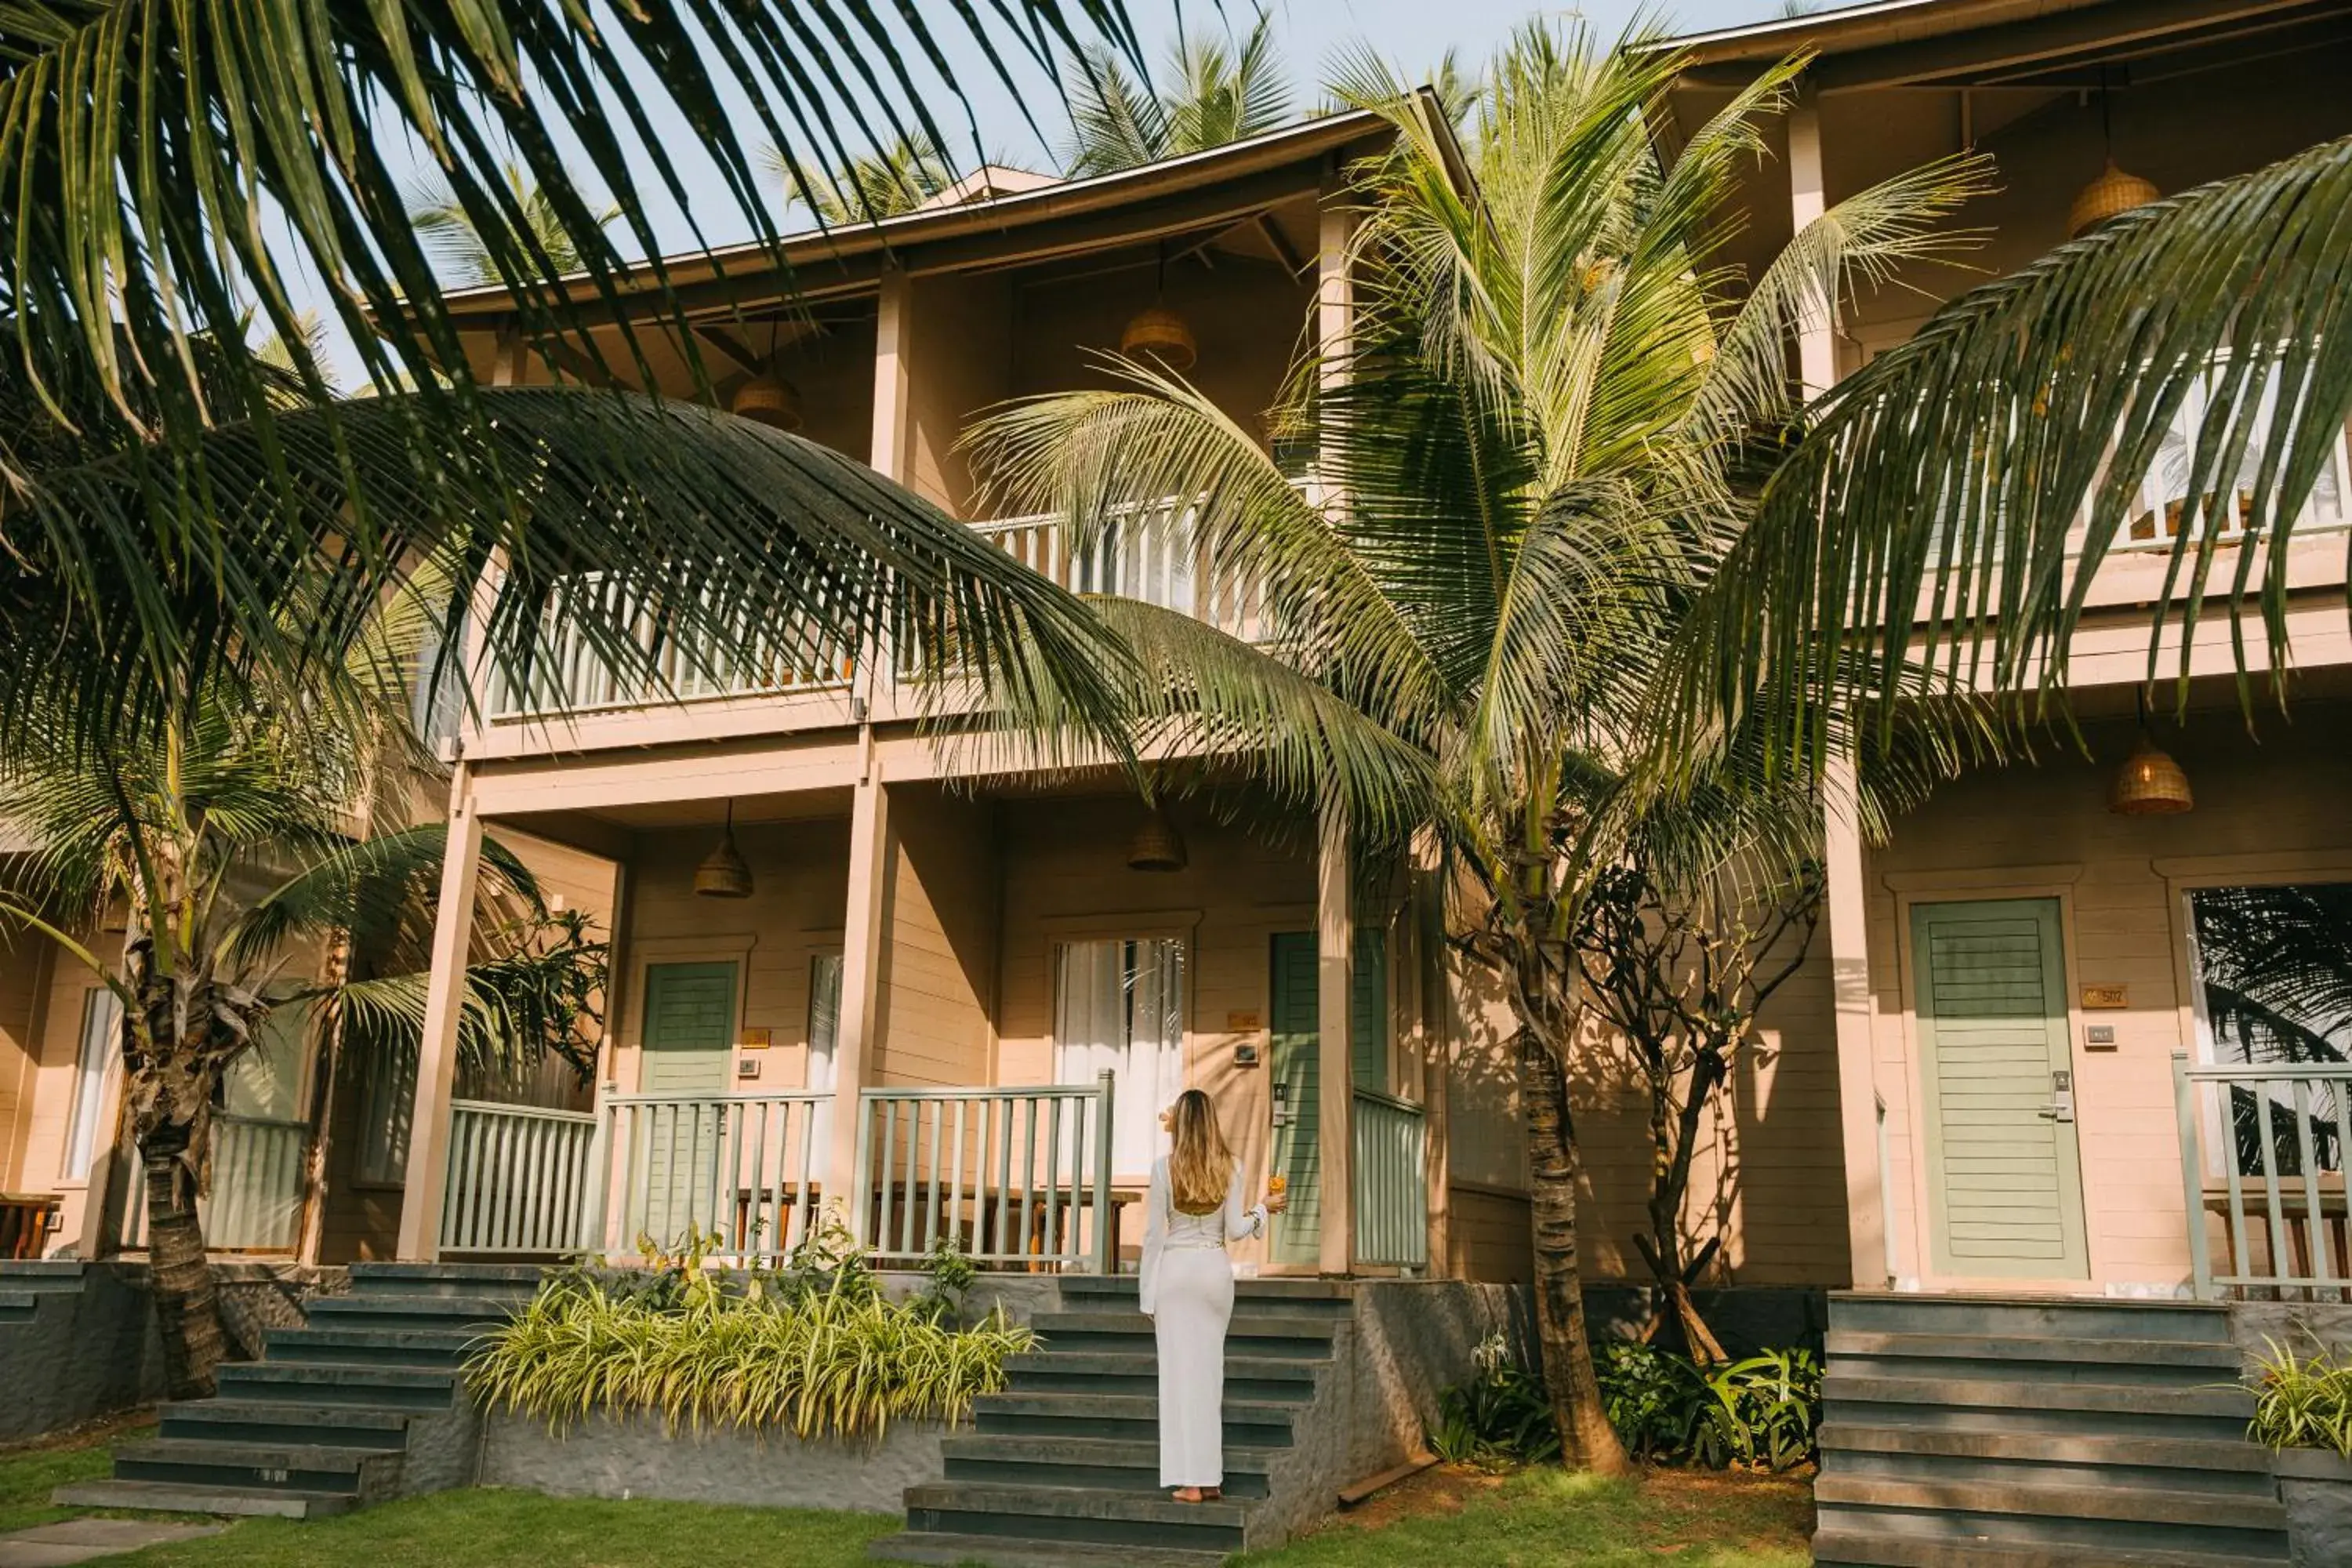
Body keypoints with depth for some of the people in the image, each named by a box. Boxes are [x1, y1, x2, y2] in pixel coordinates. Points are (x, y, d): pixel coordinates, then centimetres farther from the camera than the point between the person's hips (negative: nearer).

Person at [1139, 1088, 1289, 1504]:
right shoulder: (1230, 1166, 0)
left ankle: (1190, 1481, 0)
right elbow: (1234, 1230, -1)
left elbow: (1154, 1233, -5)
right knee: (1210, 1369, 11)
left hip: (1176, 1270, -3)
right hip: (1216, 1270, 3)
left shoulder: (1165, 1166, -7)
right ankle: (1211, 1479, 15)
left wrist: (1148, 1293, 1)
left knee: (1181, 1370, 1)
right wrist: (1264, 1208, 19)